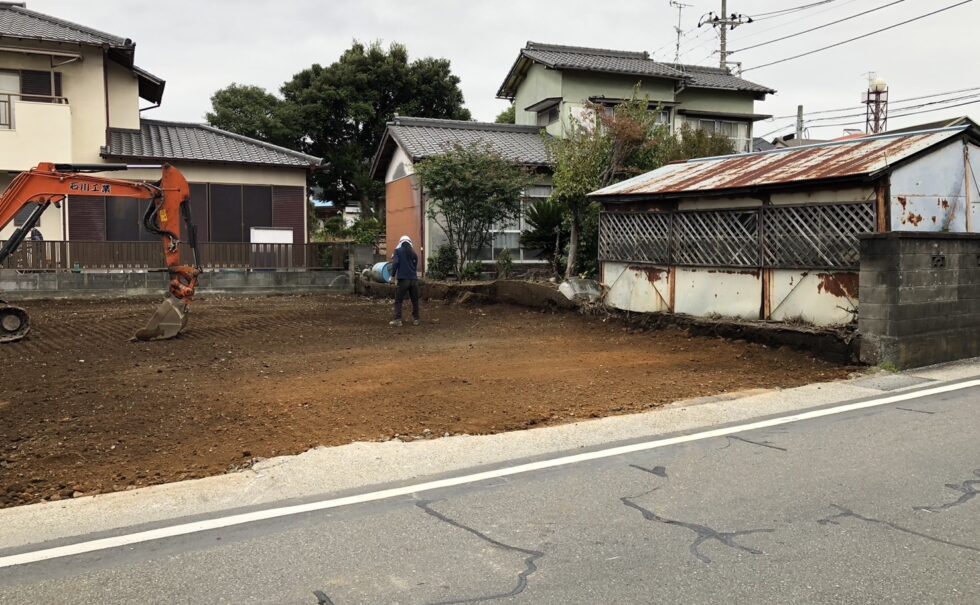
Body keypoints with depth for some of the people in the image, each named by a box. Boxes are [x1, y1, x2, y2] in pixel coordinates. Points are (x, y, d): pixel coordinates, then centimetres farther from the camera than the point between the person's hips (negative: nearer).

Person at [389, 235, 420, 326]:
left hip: (403, 279, -3)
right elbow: (415, 266, 15)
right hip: (414, 279, 4)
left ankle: (397, 320, -4)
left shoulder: (398, 251, 1)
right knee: (415, 300, 11)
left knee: (398, 301, 2)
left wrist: (393, 275, 0)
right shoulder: (414, 253, 12)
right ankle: (415, 319, 14)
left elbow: (395, 263, -10)